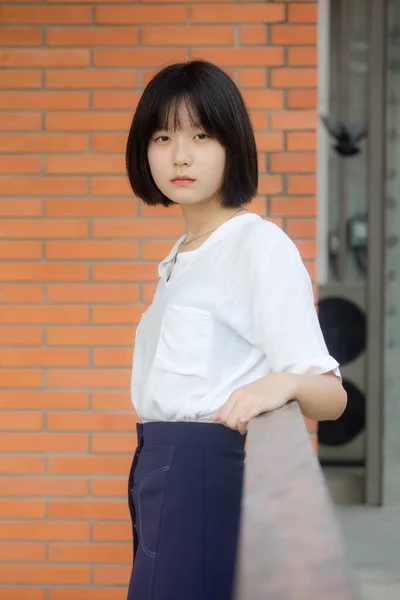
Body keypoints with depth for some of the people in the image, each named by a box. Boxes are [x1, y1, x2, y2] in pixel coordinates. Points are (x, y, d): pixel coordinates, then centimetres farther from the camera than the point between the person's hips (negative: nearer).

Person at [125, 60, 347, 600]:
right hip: (162, 471, 9)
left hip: (210, 470, -9)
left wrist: (284, 383, -36)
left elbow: (332, 395, -16)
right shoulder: (179, 257, 17)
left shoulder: (261, 244, -10)